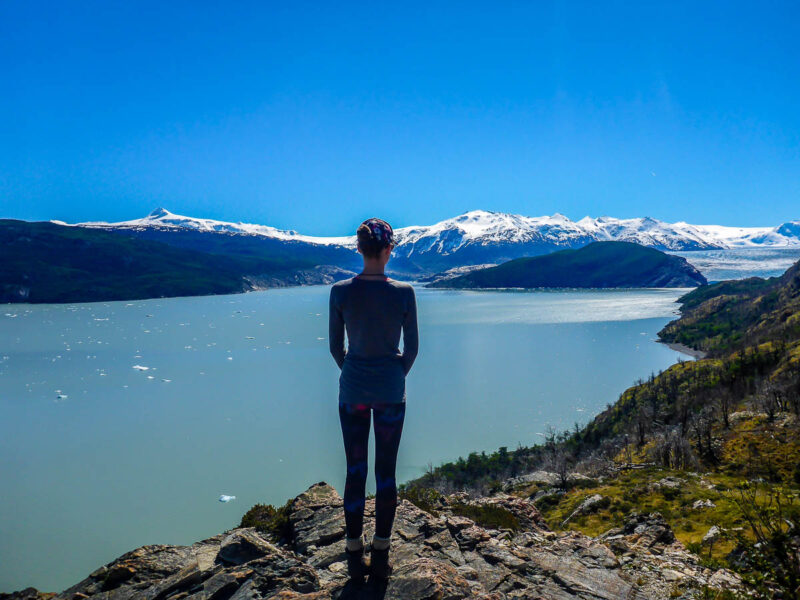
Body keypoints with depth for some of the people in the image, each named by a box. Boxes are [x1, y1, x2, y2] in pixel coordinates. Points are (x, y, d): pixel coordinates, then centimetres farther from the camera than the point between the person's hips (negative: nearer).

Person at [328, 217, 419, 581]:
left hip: (352, 390, 1)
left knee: (355, 471, 10)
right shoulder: (403, 293, -10)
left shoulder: (341, 291, -8)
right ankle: (380, 556, 17)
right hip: (390, 393, -1)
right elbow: (412, 348, -2)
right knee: (386, 472, 9)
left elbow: (335, 346, 0)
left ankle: (355, 556, 18)